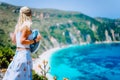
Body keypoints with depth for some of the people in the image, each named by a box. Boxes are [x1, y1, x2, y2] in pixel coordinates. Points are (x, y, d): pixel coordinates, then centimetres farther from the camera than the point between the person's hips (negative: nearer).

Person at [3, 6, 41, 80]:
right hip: (24, 53, -8)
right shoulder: (26, 26, -13)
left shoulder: (18, 25, 10)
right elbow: (22, 41, -20)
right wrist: (35, 40, -12)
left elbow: (14, 40, 16)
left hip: (18, 52, 8)